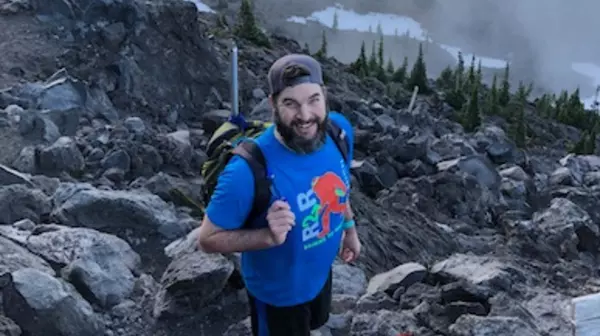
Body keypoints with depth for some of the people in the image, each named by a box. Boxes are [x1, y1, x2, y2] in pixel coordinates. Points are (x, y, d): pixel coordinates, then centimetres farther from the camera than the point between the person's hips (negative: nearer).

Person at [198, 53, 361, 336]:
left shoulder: (339, 129, -21)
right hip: (277, 292, -5)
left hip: (320, 272, 6)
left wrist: (349, 227, 12)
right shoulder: (249, 170, -39)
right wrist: (268, 236, -40)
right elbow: (208, 239, -26)